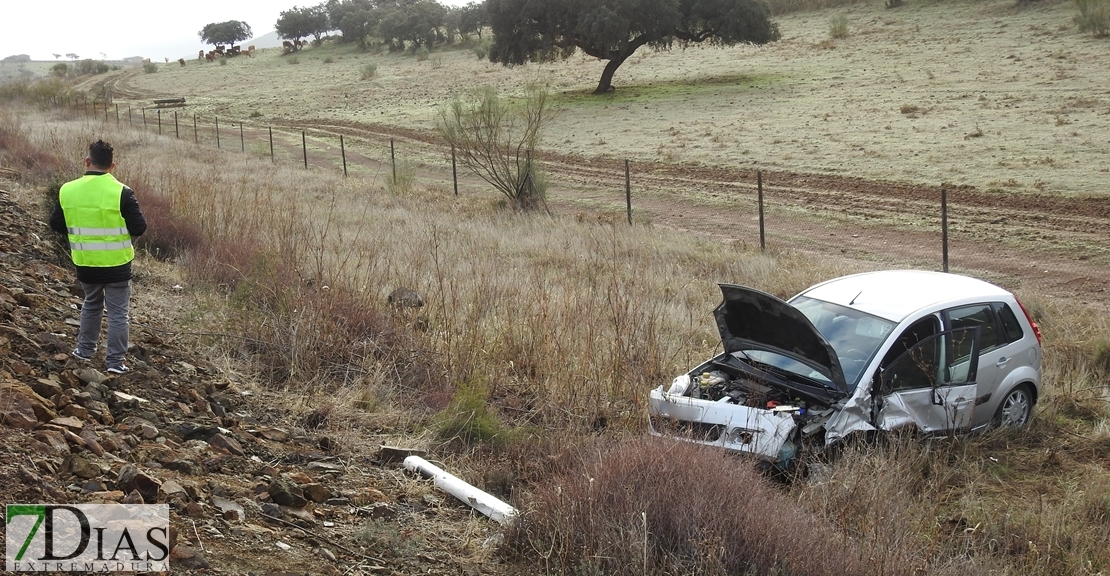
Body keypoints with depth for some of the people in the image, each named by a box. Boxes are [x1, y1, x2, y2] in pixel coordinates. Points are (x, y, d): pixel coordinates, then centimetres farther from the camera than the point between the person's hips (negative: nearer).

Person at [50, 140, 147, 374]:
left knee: (91, 305, 26)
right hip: (116, 264, -4)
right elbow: (139, 227, -14)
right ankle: (115, 360, 9)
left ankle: (85, 349, 34)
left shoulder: (68, 190, -6)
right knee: (117, 313, 7)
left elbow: (56, 223, 4)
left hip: (85, 264, 4)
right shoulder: (121, 192, -17)